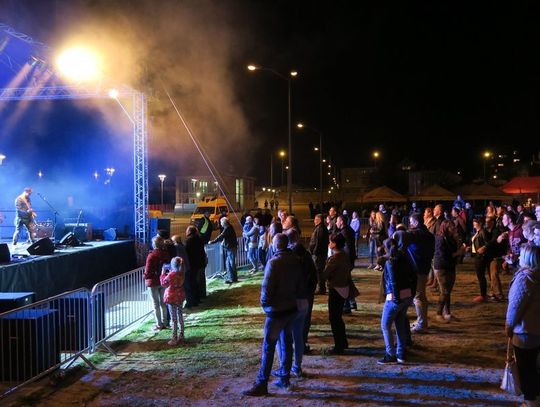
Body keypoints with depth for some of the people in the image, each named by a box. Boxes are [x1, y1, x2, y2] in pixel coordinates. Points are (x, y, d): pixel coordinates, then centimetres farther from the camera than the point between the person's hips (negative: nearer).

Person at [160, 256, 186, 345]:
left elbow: (163, 283, -9)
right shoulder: (181, 273, -1)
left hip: (172, 297, -7)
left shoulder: (171, 275, -23)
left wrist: (163, 274, 0)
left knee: (174, 318, -1)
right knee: (180, 316, 17)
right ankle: (181, 336, 27)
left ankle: (174, 339, 5)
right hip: (180, 296, 7)